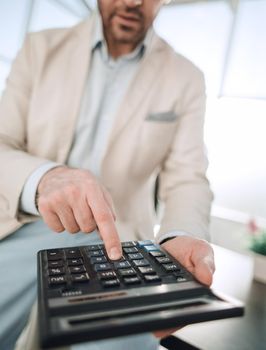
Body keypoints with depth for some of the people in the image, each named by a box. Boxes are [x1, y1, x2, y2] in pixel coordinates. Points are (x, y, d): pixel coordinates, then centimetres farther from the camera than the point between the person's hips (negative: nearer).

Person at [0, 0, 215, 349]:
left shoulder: (186, 79, 2)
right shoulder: (42, 48, 3)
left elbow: (186, 179, -3)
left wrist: (181, 237, -26)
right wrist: (44, 177, -26)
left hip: (116, 236, 0)